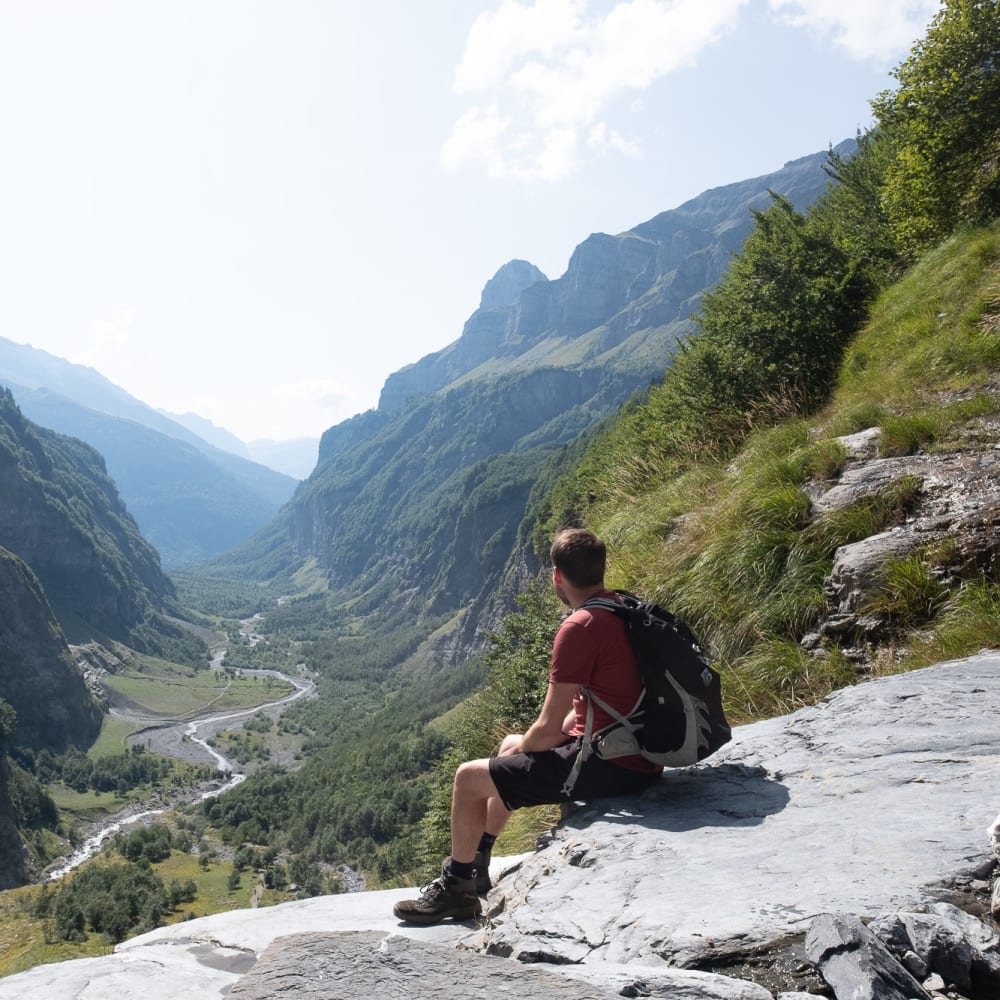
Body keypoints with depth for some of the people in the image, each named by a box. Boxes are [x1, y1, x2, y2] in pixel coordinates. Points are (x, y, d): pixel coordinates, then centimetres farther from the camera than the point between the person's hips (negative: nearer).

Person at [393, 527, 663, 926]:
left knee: (469, 778, 0)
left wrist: (523, 745, 4)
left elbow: (548, 728, -19)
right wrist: (522, 743, 12)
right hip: (637, 755, 10)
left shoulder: (579, 628, -23)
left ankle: (456, 889, 19)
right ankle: (476, 865, 39)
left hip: (611, 766, -10)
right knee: (511, 746, 28)